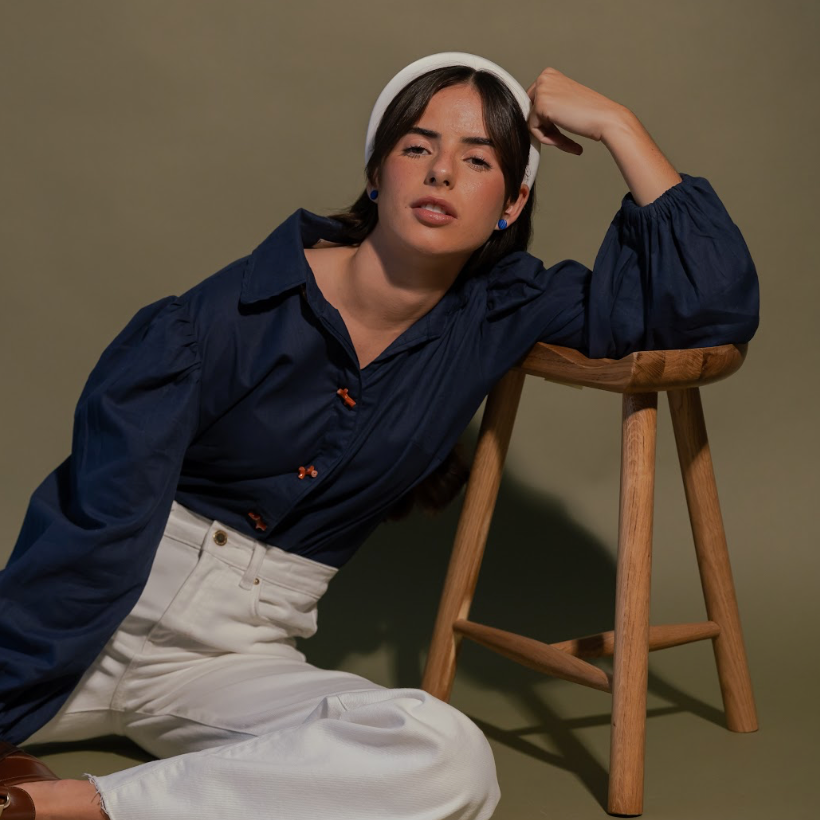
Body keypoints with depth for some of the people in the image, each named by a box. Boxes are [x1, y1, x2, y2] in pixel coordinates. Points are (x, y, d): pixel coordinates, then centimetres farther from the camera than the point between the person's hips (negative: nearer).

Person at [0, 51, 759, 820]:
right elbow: (97, 517, -17)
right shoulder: (245, 308, -11)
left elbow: (717, 299, 0)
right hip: (101, 620, -3)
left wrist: (613, 122, -4)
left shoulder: (498, 314, 2)